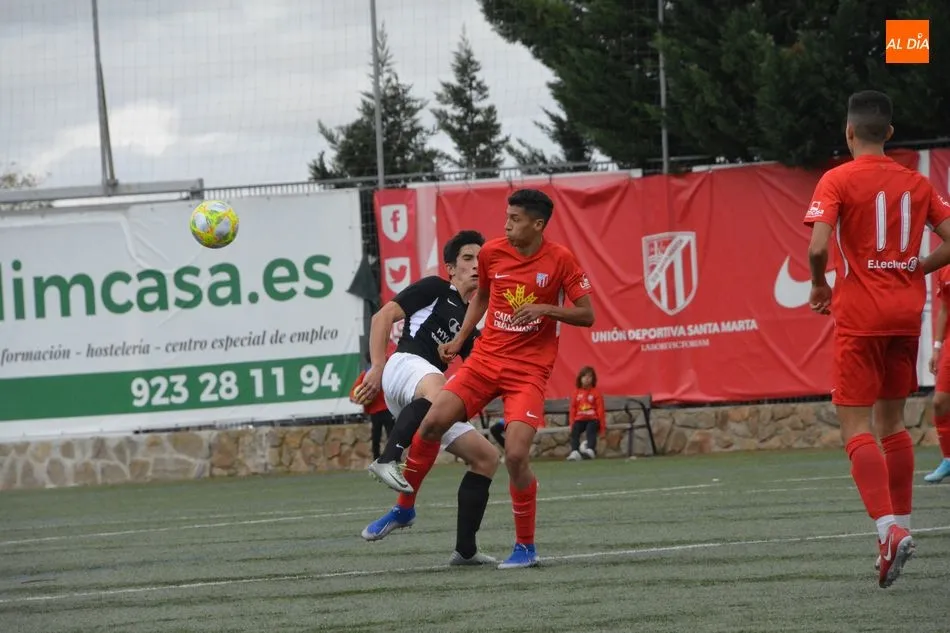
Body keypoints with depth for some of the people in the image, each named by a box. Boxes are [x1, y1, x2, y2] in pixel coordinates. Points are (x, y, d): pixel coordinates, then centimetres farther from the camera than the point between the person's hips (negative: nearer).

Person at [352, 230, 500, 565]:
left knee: (487, 457, 4)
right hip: (405, 364, -8)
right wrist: (377, 367, -12)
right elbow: (383, 316, 0)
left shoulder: (469, 327, 29)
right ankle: (387, 460, -54)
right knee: (434, 386, -43)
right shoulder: (435, 289, 9)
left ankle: (465, 548, 1)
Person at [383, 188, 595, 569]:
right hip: (485, 359, 4)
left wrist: (545, 309, -19)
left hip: (529, 370, -4)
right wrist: (459, 339, 11)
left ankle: (526, 547, 1)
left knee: (516, 455, -17)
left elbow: (587, 315, -5)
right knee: (432, 422, -13)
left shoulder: (559, 259, -8)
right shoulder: (492, 252, 2)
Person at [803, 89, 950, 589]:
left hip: (860, 317, -5)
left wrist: (819, 285, 1)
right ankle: (899, 527, 18)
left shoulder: (838, 181, -7)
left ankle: (889, 527, -24)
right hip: (907, 313, 5)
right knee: (892, 421, 17)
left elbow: (818, 245, -17)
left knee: (856, 427, -6)